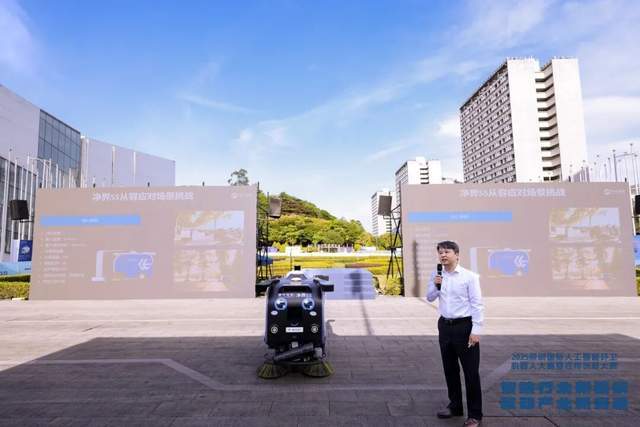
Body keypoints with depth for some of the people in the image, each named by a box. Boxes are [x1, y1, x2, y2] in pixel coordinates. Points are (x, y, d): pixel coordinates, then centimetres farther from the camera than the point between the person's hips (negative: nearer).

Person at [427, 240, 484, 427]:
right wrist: (436, 285, -9)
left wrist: (476, 330, -14)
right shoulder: (436, 275, 4)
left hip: (464, 326, -5)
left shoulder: (469, 276, -11)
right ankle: (455, 406, 35)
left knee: (471, 371, 4)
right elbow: (430, 298, 11)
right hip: (445, 325, 5)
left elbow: (477, 304, -10)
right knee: (449, 369, 16)